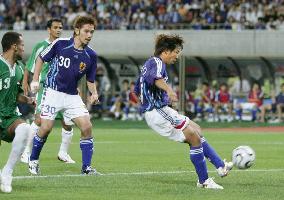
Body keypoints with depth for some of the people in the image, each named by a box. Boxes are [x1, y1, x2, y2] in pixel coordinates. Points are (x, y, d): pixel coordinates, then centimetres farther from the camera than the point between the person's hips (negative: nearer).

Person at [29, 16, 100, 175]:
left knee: (87, 127, -11)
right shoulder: (60, 44, -11)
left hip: (73, 96, 3)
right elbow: (41, 58, 3)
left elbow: (90, 80, 8)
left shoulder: (91, 55, -4)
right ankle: (33, 160, 15)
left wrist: (94, 93, -12)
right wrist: (35, 80, -5)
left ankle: (86, 167, -1)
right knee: (46, 128, -10)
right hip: (53, 92, -3)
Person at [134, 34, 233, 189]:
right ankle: (203, 181, -7)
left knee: (196, 130, 15)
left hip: (152, 111, 11)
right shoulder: (157, 62, -12)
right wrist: (168, 90, -55)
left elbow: (137, 90, 30)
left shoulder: (149, 63, 20)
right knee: (194, 137, -11)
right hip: (159, 112, -11)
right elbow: (155, 77, -37)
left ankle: (220, 166, 14)